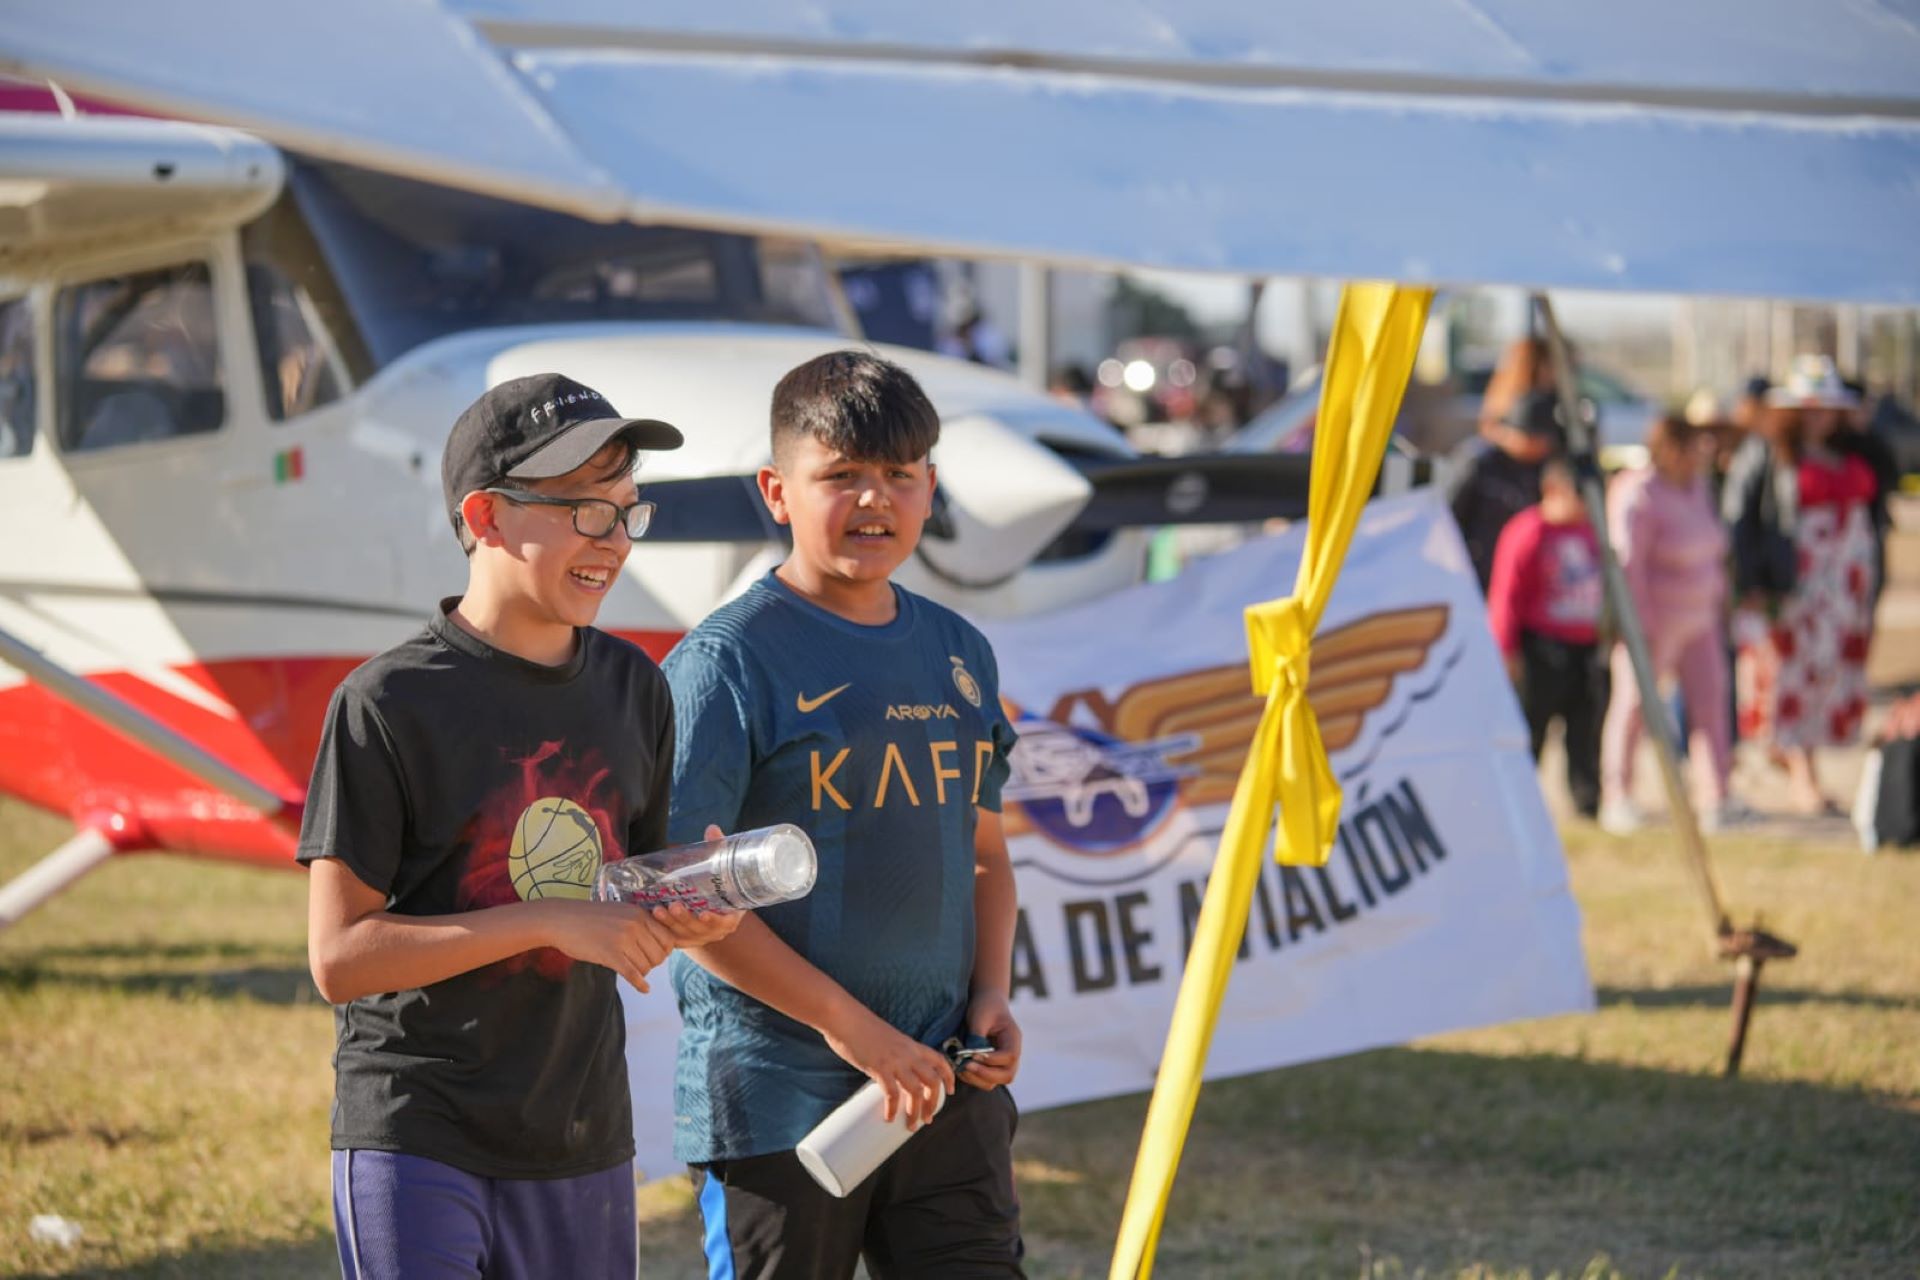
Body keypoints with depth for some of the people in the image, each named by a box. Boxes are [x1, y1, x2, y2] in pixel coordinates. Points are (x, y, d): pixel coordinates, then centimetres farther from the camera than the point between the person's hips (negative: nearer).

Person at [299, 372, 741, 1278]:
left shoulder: (631, 687, 7)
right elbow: (340, 956, -14)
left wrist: (687, 910, -7)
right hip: (414, 1138, -6)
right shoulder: (388, 705, -12)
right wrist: (549, 921, -21)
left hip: (583, 1140, 6)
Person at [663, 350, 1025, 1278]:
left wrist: (991, 993, 4)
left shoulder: (958, 654, 12)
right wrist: (844, 1022, -17)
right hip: (777, 1097, -6)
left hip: (946, 1088, 6)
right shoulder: (728, 660, -9)